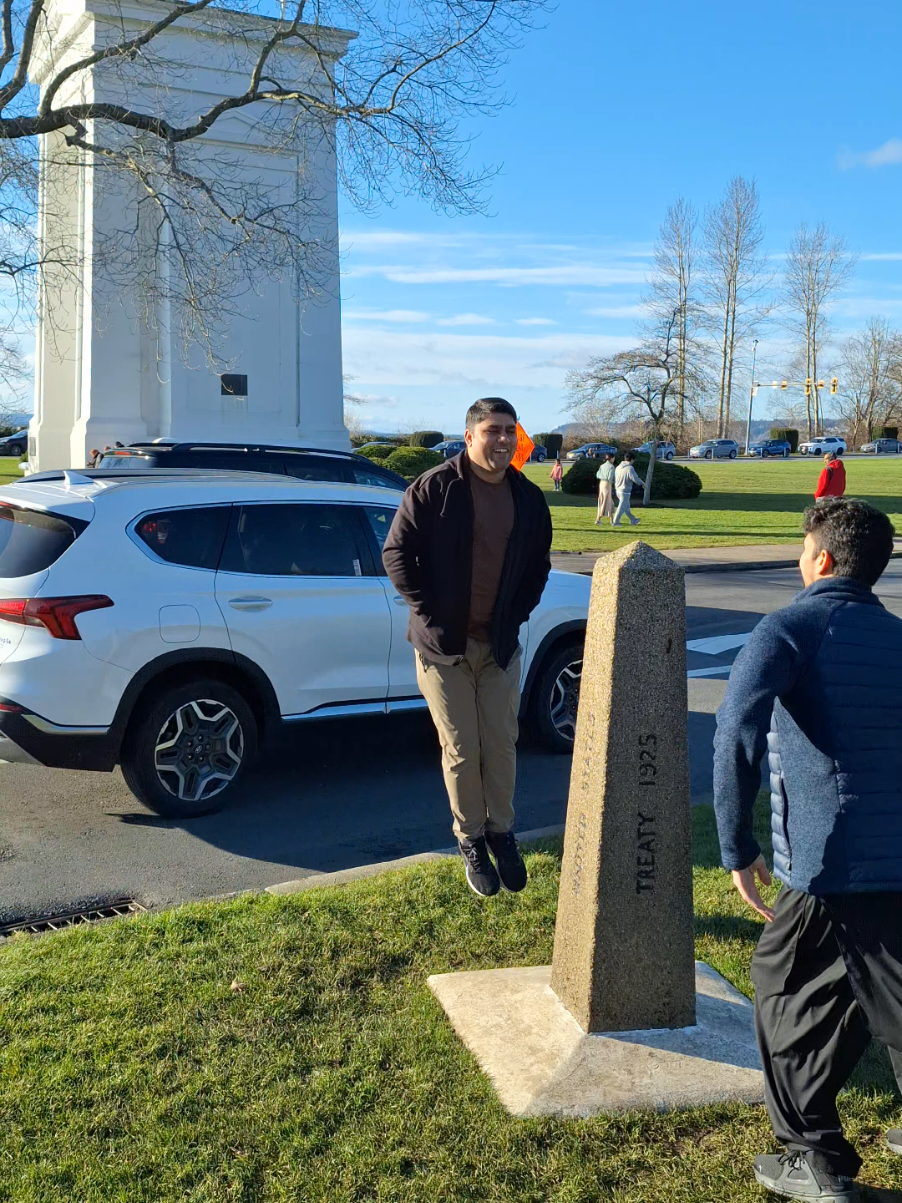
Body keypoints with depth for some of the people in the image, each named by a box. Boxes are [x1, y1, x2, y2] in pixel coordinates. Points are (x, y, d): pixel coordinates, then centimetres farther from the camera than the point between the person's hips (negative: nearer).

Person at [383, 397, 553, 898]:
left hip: (501, 645, 3)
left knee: (501, 745, 8)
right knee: (460, 750, 4)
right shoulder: (434, 488, -10)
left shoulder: (528, 499, 5)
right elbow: (396, 552, -7)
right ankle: (470, 838, 21)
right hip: (443, 645, -3)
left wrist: (517, 614, 2)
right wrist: (428, 612, -11)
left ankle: (502, 832, 27)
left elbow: (539, 565, 15)